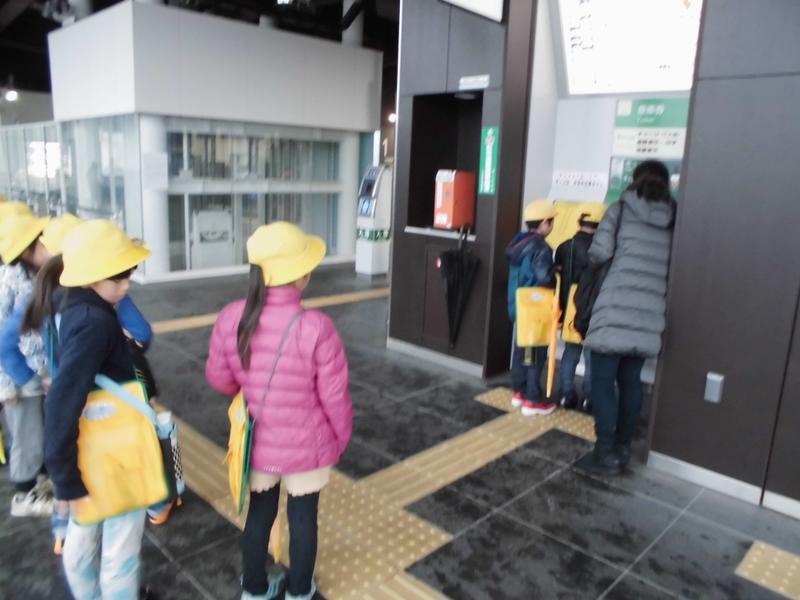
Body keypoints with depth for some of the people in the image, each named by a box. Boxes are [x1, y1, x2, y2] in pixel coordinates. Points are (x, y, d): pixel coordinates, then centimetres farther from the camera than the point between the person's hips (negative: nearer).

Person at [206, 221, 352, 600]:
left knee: (259, 515, 24)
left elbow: (219, 378, -1)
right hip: (307, 446, -3)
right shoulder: (315, 327, -28)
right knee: (303, 518, 20)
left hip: (257, 443, 3)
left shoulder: (231, 318, -17)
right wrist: (342, 437, 2)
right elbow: (334, 396, -18)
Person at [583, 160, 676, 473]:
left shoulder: (621, 210, 3)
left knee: (603, 380, 3)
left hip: (616, 308, -4)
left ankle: (606, 450, 4)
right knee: (631, 381, 14)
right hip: (649, 313, 4)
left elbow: (599, 253, -6)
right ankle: (623, 447, 21)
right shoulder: (674, 219, 12)